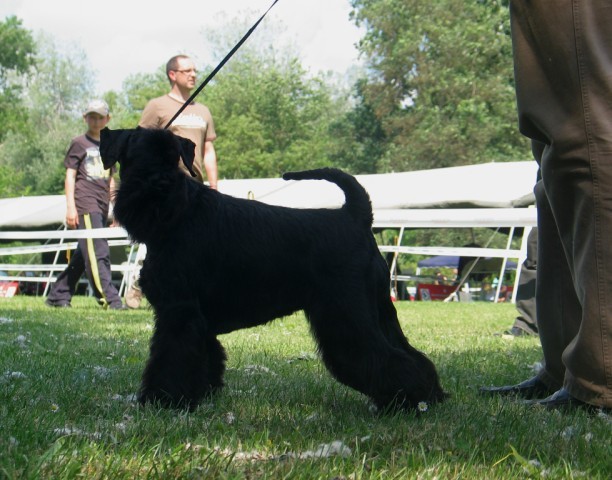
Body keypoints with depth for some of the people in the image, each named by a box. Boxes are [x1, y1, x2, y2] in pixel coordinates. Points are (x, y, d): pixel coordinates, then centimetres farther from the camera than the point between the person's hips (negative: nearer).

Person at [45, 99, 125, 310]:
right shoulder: (79, 143, 2)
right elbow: (70, 175, -2)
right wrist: (70, 206, -9)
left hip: (102, 207, 7)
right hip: (85, 204, -7)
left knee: (84, 253, 9)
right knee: (98, 253, -14)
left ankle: (58, 296, 17)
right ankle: (109, 299, -19)